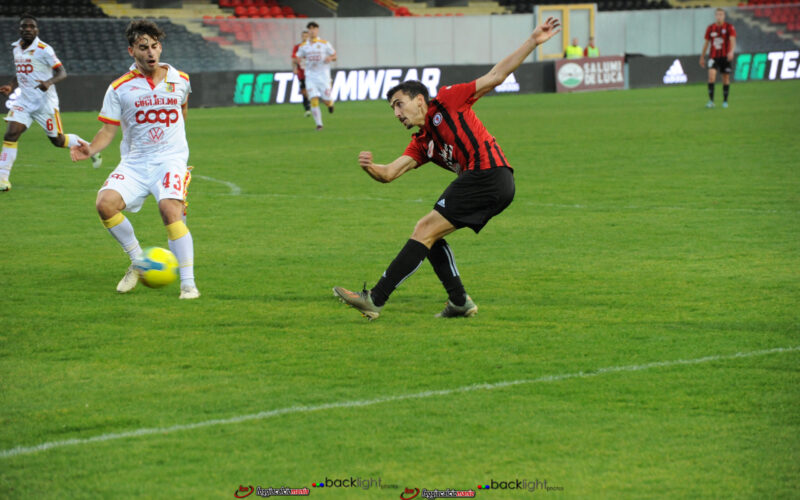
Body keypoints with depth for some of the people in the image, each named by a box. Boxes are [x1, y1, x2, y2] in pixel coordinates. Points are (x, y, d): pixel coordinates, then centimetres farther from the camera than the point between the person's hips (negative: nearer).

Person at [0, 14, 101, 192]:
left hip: (45, 102, -5)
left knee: (58, 140, 5)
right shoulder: (16, 48, 9)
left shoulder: (44, 50, -13)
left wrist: (49, 82, -35)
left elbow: (62, 72, -16)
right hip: (24, 101, 5)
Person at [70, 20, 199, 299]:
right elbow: (108, 130, 1)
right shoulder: (120, 88, 1)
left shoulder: (180, 80, 7)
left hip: (170, 159, -1)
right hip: (133, 162, 1)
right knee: (105, 203, -24)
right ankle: (138, 262, -2)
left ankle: (188, 283, -23)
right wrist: (90, 149, -17)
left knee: (170, 209, -28)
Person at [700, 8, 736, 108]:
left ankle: (725, 101, 16)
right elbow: (706, 43, 14)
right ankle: (711, 100, -16)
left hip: (725, 57, -1)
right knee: (711, 75, -17)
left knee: (726, 78, 4)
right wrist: (702, 57, 15)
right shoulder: (710, 28, 7)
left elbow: (732, 40, -15)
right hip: (713, 56, 1)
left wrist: (731, 51, -33)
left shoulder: (729, 27, -2)